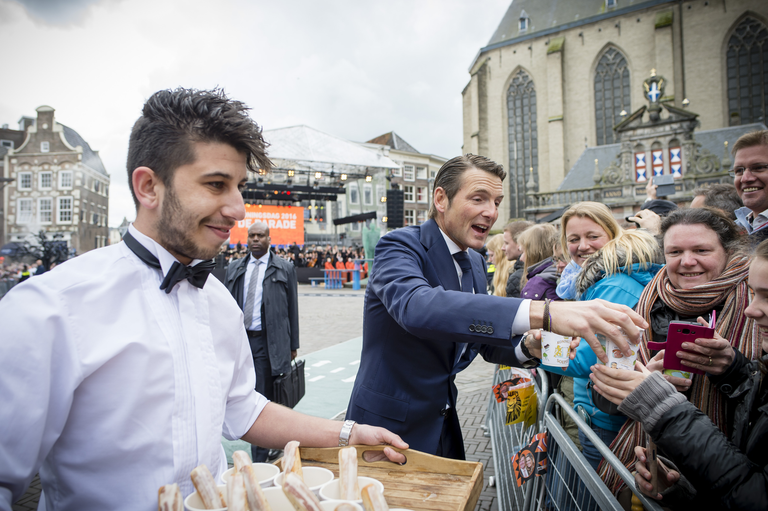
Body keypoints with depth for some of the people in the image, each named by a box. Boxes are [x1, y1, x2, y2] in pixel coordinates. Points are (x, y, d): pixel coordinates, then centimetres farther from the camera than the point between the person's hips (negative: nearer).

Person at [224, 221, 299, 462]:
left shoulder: (284, 268, 3)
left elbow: (292, 308, 3)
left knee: (264, 398, -1)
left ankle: (259, 459, 10)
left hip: (269, 343, -4)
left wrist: (293, 345, 1)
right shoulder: (234, 269, 13)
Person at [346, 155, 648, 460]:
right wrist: (540, 312, -49)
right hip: (390, 427, -7)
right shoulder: (400, 246, -19)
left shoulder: (475, 263, 6)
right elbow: (417, 306, -41)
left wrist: (527, 347, -11)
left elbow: (485, 341, 12)